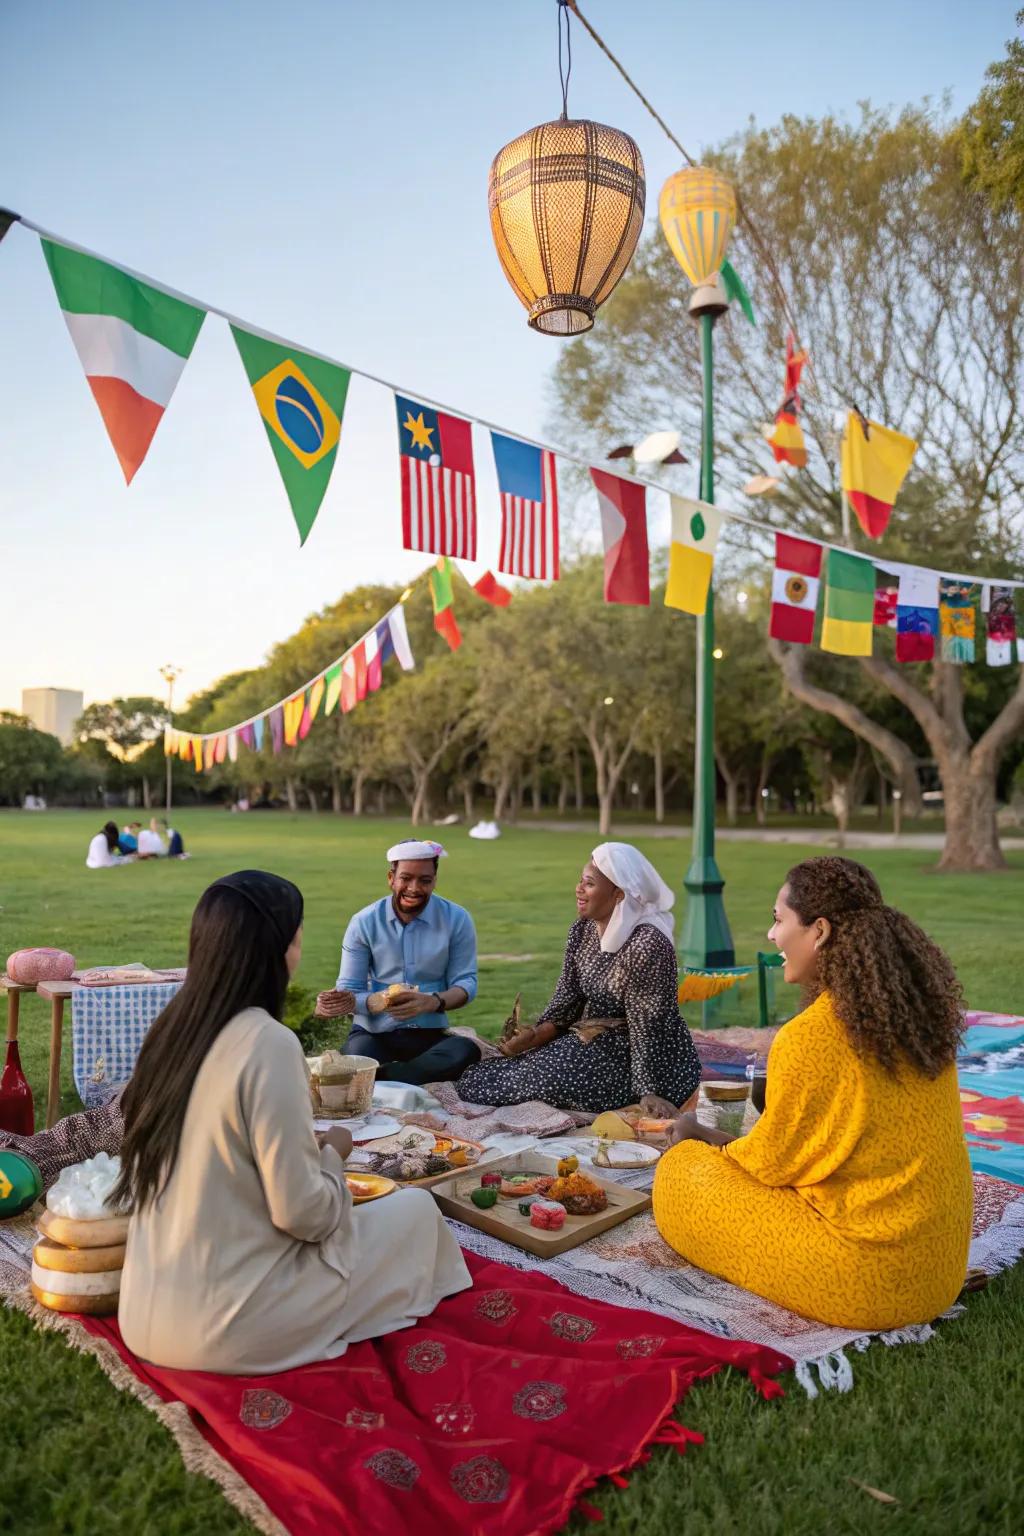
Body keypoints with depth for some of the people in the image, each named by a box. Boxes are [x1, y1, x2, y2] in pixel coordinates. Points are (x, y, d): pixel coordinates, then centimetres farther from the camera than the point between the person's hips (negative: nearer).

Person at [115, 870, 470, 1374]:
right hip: (227, 1330, -7)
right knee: (415, 1208, 8)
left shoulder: (173, 1028, 1)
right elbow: (301, 1213, -20)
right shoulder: (268, 1044, -23)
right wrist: (333, 1153, -2)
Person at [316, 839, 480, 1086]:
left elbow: (465, 983, -2)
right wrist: (376, 1002, -26)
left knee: (467, 1051, -33)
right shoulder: (364, 923, -1)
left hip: (429, 1033, 2)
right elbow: (349, 989, -1)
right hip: (372, 1032, -2)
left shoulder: (457, 920, -1)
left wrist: (433, 1002, -25)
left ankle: (374, 1077, -29)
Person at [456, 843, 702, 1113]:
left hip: (638, 1057, -7)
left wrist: (648, 1094, -21)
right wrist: (534, 1035, -13)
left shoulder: (647, 943, -23)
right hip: (592, 1040, 7)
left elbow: (648, 1026, -22)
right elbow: (567, 1000, 3)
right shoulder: (582, 930, 1)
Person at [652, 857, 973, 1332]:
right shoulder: (922, 1010, -1)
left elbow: (772, 1162, -10)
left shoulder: (808, 1041, -24)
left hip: (868, 1281, -8)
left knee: (683, 1173, 2)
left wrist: (701, 1140, 9)